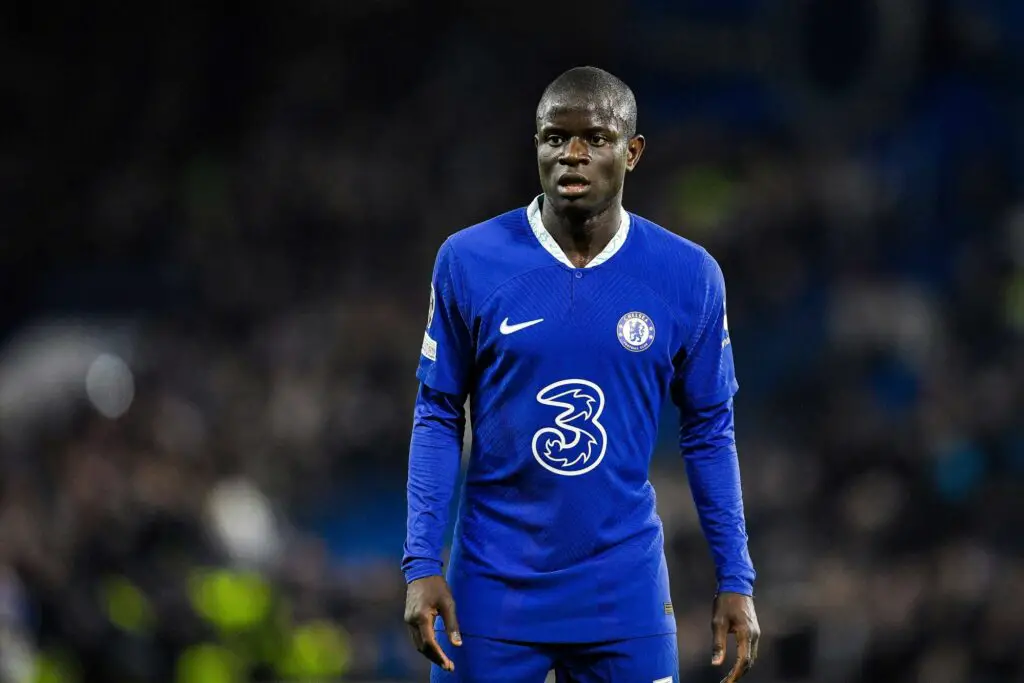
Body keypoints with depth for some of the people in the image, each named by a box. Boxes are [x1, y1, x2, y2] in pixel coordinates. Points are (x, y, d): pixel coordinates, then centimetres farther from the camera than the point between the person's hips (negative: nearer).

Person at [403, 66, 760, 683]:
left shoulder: (688, 277, -1)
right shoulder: (468, 261, -3)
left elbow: (709, 432, 6)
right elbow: (439, 418, 2)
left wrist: (736, 581, 3)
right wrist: (422, 565, -6)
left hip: (625, 590, 0)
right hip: (493, 586, 0)